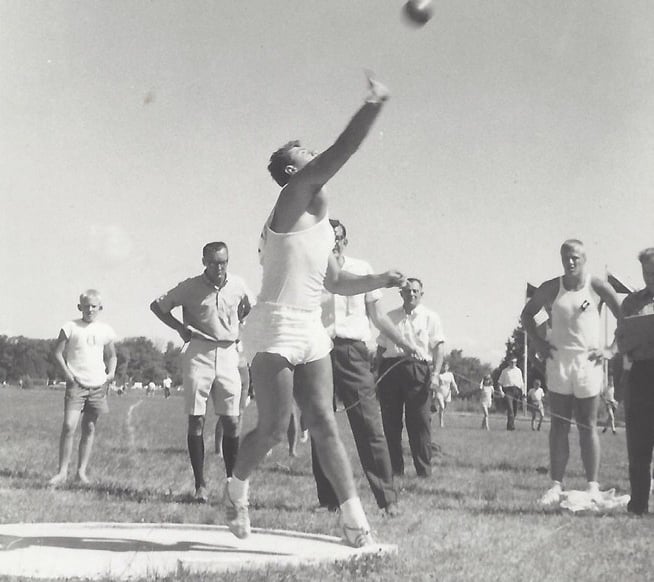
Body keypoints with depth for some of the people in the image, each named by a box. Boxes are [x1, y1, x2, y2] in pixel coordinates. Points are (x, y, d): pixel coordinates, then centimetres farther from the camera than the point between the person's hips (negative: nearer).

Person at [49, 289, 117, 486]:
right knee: (68, 426, -13)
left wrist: (111, 372, 1)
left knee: (89, 429, 6)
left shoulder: (105, 330, 8)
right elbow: (58, 353, 2)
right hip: (76, 384, -3)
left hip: (98, 385, 3)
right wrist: (67, 373, -10)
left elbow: (111, 356, 20)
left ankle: (82, 471, 14)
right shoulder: (70, 327, -1)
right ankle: (62, 471, -5)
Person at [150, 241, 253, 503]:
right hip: (198, 354, -2)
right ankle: (200, 484, 3)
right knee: (196, 420, -3)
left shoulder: (238, 285, 5)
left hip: (228, 354, 2)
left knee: (231, 422, -2)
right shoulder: (190, 287, -2)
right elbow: (157, 306, 7)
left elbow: (249, 310, 26)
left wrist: (241, 328, 9)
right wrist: (179, 327, -2)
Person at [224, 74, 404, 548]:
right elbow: (340, 153, -20)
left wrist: (380, 281, 14)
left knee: (324, 425, 1)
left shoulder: (317, 218, 20)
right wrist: (374, 104, -19)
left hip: (311, 332, 9)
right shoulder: (295, 200, -7)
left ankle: (354, 518, -4)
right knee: (275, 428, -7)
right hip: (276, 329, -8)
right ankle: (237, 489, 20)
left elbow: (336, 281, 27)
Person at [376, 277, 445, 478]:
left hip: (418, 368, -3)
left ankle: (424, 470, -4)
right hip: (390, 369, 3)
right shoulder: (390, 317, 20)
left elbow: (439, 346, 1)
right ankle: (394, 469, 7)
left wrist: (436, 372, -13)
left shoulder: (430, 317, 10)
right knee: (390, 422, 1)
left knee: (420, 422, -7)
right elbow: (381, 348, 20)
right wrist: (377, 374, 10)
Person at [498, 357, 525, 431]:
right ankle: (511, 425, -22)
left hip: (517, 391, 4)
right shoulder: (505, 371, 10)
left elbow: (521, 383, 20)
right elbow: (500, 382, 9)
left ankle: (509, 426, 13)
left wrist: (523, 392, 10)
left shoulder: (518, 371, 19)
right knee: (510, 409, -17)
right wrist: (501, 391, -7)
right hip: (508, 390, -4)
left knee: (515, 410, 3)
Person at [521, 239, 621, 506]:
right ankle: (556, 485, 2)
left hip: (588, 362, -1)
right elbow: (526, 314, 16)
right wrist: (537, 342, 3)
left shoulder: (597, 287, -2)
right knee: (558, 425, 1)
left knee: (587, 426, 2)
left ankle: (593, 486, 5)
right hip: (558, 362, 1)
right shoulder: (551, 288, 3)